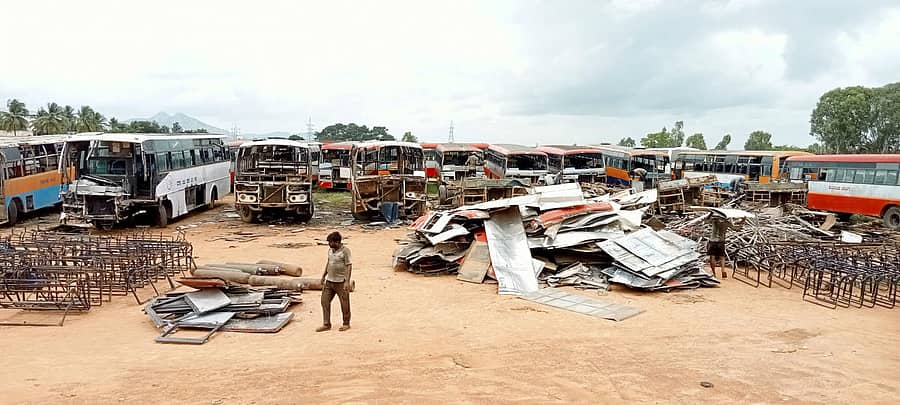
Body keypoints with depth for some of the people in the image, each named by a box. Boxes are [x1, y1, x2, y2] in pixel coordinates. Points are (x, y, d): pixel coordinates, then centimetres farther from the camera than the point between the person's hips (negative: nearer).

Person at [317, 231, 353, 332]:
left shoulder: (345, 250, -13)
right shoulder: (330, 250, 9)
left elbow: (349, 266, -16)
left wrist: (347, 281, -21)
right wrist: (324, 275, 24)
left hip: (341, 282, -7)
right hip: (329, 281, 7)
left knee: (344, 304, 3)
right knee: (325, 301, 6)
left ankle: (346, 324, 19)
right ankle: (326, 324, 16)